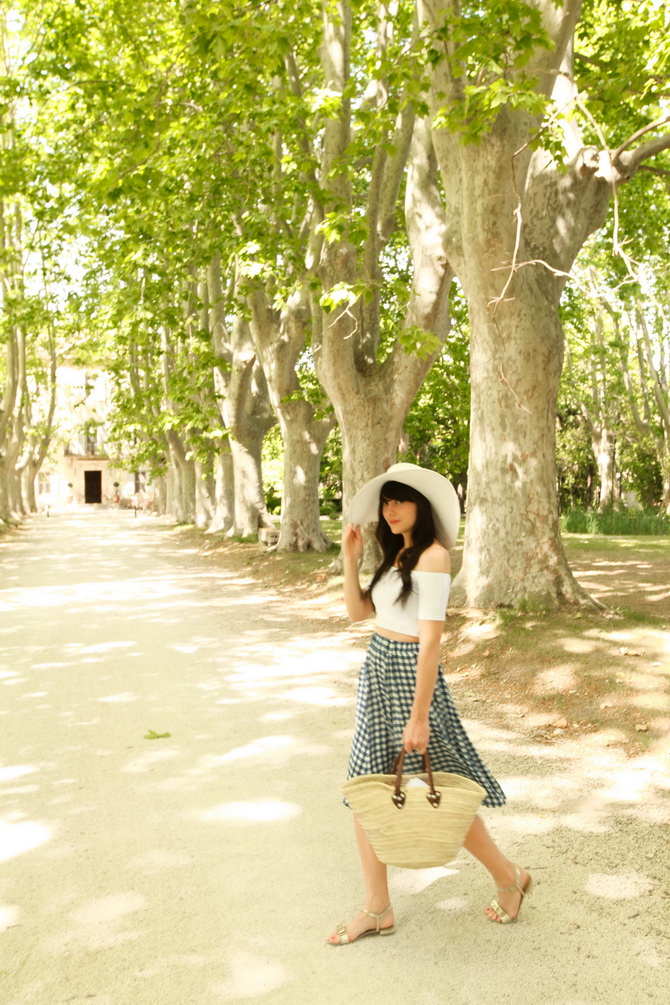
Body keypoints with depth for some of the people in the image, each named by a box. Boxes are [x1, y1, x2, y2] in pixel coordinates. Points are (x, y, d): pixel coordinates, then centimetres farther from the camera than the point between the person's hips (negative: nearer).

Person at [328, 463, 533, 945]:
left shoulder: (432, 555, -17)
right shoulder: (397, 554, 11)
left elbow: (431, 639, -21)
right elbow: (357, 611, 13)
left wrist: (419, 716, -22)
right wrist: (350, 558, 0)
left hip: (410, 672, -9)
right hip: (376, 670, 9)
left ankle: (510, 876, 27)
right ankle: (378, 908, 21)